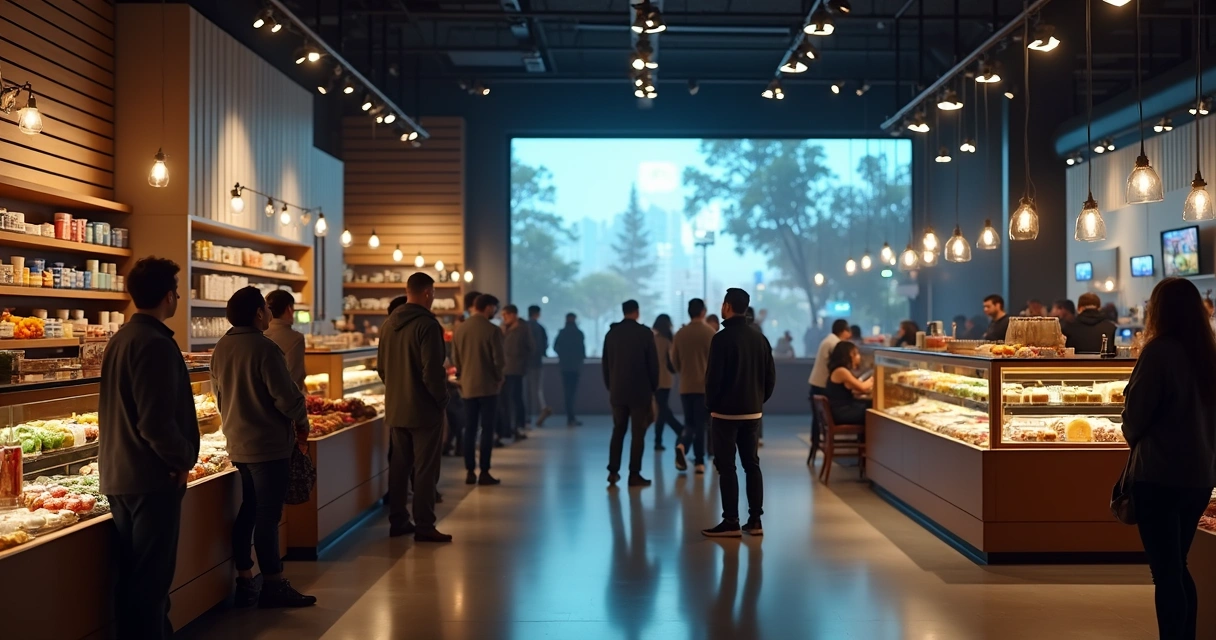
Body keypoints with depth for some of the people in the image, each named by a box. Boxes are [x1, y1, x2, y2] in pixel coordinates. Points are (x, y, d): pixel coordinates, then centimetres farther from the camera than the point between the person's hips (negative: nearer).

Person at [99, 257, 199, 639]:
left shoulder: (119, 340, 11)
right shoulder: (155, 344, -18)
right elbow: (157, 421, -25)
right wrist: (183, 459, -10)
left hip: (118, 476, 9)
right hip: (152, 478, -9)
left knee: (131, 576, 17)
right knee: (152, 579, -1)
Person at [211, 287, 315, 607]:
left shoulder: (221, 348, 6)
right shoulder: (264, 347, -19)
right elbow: (287, 396, -19)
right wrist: (301, 424, -2)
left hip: (238, 444, 8)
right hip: (269, 445, -8)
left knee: (248, 511, 15)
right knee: (268, 515, -1)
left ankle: (245, 581, 22)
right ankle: (273, 586, 6)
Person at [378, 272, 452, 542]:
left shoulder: (389, 324, 8)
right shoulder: (427, 325, -17)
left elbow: (382, 367, 14)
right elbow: (432, 371, -21)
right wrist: (442, 399, -8)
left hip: (395, 408, 8)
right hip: (424, 409, -7)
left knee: (399, 465, 14)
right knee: (425, 469, 0)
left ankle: (398, 522, 21)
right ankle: (424, 526, 3)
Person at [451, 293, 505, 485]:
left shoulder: (459, 329, 2)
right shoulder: (492, 330, -13)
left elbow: (455, 359, 7)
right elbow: (499, 360, -12)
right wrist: (498, 378, 6)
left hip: (467, 387, 5)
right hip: (487, 386, -5)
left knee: (469, 430, 10)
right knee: (487, 430, 2)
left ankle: (470, 472, 12)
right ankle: (484, 473, 3)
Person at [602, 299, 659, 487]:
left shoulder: (611, 333, 5)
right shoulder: (645, 333, -7)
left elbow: (606, 363, 8)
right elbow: (653, 363, -5)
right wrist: (653, 388, 5)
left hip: (617, 391, 4)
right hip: (640, 391, -4)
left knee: (618, 431, 13)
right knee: (638, 433, 1)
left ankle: (613, 471, 8)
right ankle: (634, 475, -1)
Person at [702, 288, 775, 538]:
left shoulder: (722, 338, -14)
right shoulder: (760, 338, 6)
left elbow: (714, 376, -16)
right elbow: (771, 376, 7)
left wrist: (711, 404, -1)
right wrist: (759, 400, 16)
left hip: (726, 412, -6)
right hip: (753, 412, 6)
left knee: (726, 467, -1)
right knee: (752, 465, 11)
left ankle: (731, 523, -2)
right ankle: (755, 521, 12)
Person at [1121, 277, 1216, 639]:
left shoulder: (1159, 351, -15)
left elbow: (1135, 415, -11)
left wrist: (1134, 436, 10)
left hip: (1160, 475, -7)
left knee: (1165, 572, 1)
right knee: (1177, 567, 19)